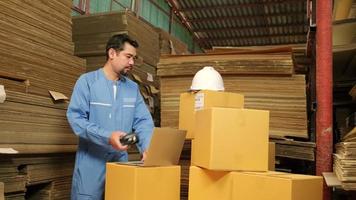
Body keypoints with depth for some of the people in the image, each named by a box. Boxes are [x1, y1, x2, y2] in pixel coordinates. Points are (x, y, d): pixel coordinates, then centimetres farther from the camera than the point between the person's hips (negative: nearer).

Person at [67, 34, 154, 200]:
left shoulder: (133, 88, 9)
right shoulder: (87, 81, -5)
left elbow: (143, 121, 5)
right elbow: (75, 117, -14)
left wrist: (147, 147, -14)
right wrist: (107, 137, -24)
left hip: (121, 160, 5)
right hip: (91, 161, -4)